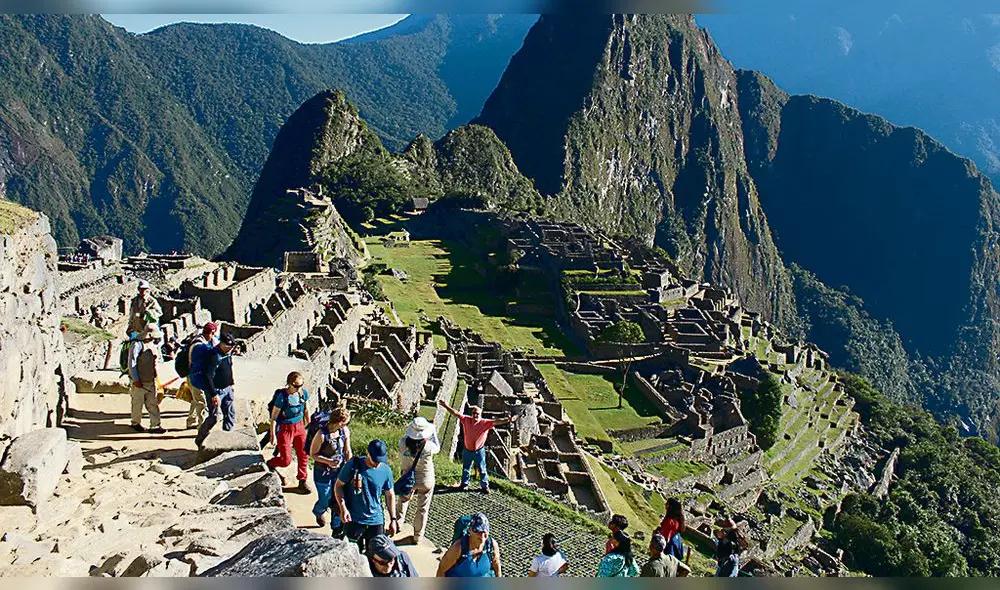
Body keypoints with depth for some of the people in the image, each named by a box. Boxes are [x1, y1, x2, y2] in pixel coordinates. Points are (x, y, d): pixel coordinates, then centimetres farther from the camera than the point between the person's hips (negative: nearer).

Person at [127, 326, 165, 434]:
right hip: (139, 382, -7)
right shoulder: (137, 345, -13)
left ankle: (155, 425, 4)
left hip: (151, 380, 7)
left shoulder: (152, 345, 13)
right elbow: (132, 363, -16)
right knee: (137, 403, 8)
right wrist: (136, 380, -18)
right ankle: (136, 423, 25)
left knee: (153, 404, 3)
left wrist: (155, 377, 20)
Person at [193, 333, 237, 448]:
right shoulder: (214, 355, -22)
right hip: (216, 390, -8)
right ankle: (199, 440, 12)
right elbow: (208, 376, -24)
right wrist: (214, 394, -25)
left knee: (230, 414, 8)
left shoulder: (227, 353, 5)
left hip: (227, 389, 8)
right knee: (213, 417, -5)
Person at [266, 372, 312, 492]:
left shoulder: (304, 393, -8)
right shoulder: (282, 397, -23)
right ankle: (270, 464, 31)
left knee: (303, 455, 7)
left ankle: (302, 481, 25)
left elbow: (306, 410, 10)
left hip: (299, 426, 5)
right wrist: (273, 435, -12)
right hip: (285, 429, -5)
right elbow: (274, 417, -15)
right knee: (286, 460, -1)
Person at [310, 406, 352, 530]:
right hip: (323, 472, -4)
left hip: (339, 471, 4)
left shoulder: (345, 431, -9)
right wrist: (328, 461, -25)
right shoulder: (322, 435, -24)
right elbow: (313, 454, -13)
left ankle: (337, 529, 23)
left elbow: (347, 452, 3)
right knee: (325, 500, 14)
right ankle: (318, 512, 52)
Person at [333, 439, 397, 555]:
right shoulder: (353, 465, -12)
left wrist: (393, 519, 7)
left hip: (376, 521, 1)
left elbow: (390, 495, 6)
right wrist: (343, 508, -15)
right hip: (354, 520, -1)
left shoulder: (386, 470, -5)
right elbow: (338, 486, -3)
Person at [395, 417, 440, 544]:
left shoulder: (403, 443, -24)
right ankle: (418, 536, 24)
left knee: (403, 500, 32)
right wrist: (434, 432, 5)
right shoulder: (428, 446, -28)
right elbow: (437, 448, -5)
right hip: (426, 480, -2)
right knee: (422, 508, 15)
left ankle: (398, 522, 39)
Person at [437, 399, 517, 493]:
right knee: (466, 469, 20)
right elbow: (456, 413, -7)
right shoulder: (466, 420, -9)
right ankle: (464, 484, 37)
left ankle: (485, 486, 20)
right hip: (467, 450, 3)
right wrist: (446, 406, -12)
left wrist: (508, 420, -42)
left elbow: (496, 422, -27)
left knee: (482, 470, 7)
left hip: (479, 451, -3)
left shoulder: (485, 423, -17)